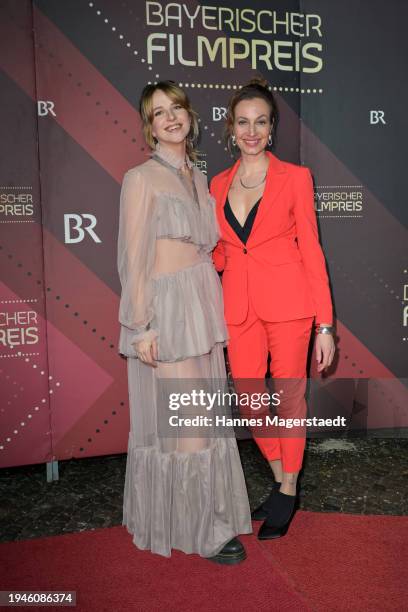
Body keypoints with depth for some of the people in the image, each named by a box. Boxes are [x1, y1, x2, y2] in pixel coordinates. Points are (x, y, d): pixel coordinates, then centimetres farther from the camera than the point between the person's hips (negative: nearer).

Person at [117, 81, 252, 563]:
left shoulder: (197, 177, 15)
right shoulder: (141, 178, -6)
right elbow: (133, 259, -11)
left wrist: (212, 311, 14)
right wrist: (142, 327, -15)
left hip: (203, 306, 7)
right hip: (167, 309, -7)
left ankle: (205, 511, 33)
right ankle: (199, 528, 19)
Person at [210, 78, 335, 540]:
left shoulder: (295, 177, -1)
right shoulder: (219, 184, 10)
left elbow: (311, 250, -3)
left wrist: (325, 325, -6)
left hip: (287, 301, -3)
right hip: (239, 305, 4)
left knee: (289, 396, 5)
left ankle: (288, 493, 27)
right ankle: (281, 480, 34)